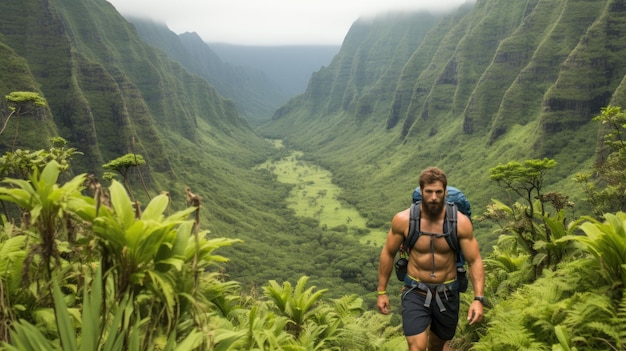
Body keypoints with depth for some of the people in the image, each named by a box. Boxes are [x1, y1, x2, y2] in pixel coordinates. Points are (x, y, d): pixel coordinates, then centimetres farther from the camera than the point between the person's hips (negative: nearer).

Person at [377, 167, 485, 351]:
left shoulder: (460, 222, -15)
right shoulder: (403, 219, -15)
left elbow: (475, 261, -11)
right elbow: (388, 253, -1)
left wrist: (478, 299, -22)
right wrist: (382, 292, 2)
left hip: (447, 293, 1)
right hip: (415, 292, -1)